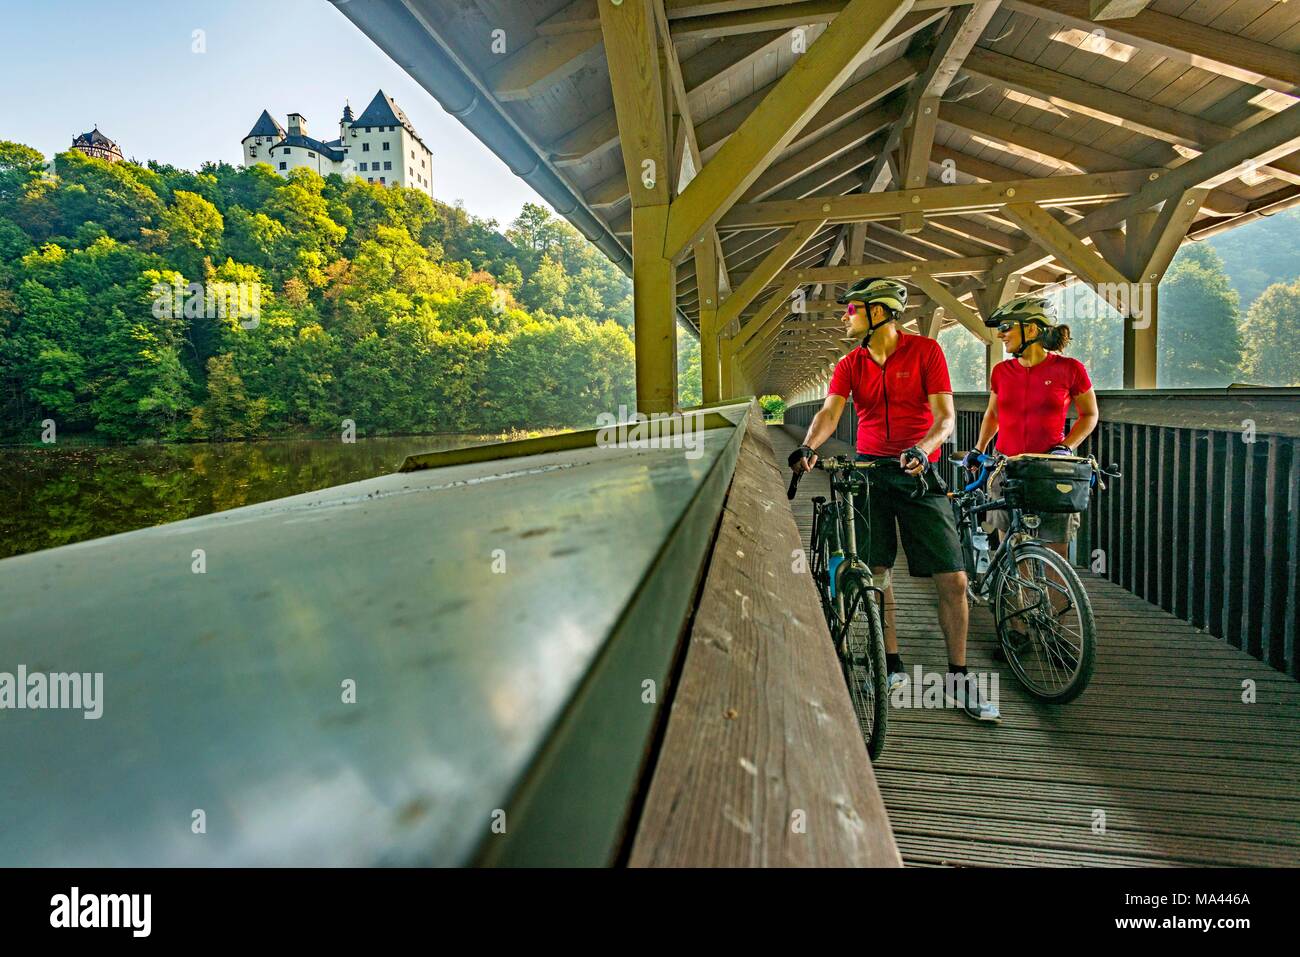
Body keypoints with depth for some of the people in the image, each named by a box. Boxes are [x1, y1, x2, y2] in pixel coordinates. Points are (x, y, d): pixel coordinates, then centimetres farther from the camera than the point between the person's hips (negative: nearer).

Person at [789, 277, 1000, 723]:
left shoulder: (925, 351, -2)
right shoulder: (850, 364, 6)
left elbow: (945, 415, -10)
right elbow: (830, 411, -9)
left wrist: (921, 449, -30)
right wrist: (808, 446, -30)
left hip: (918, 472, -2)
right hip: (869, 470, 2)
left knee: (953, 580, -3)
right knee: (874, 572, 1)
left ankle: (957, 678, 12)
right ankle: (892, 665, 18)